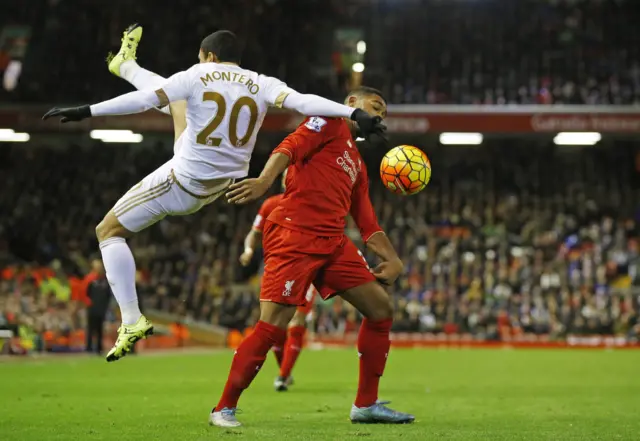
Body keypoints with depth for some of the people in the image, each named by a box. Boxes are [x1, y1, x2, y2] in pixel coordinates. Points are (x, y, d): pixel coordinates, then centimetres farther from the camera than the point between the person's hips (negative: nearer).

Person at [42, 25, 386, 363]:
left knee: (108, 231, 5)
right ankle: (126, 64, 56)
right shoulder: (262, 85, -7)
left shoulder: (198, 76, -15)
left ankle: (132, 321, -4)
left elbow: (143, 101, -19)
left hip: (184, 183, -6)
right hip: (224, 181, 6)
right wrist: (355, 114, -29)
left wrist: (86, 111, -16)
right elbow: (302, 102, -22)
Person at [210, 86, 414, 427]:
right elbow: (291, 147, -12)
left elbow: (367, 223, 24)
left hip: (333, 243, 9)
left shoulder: (357, 164, 28)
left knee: (381, 308, 6)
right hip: (294, 236, -9)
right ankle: (224, 408, -2)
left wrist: (391, 258, 9)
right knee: (272, 328, -15)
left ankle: (365, 405, 15)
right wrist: (264, 181, -31)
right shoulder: (331, 122, 6)